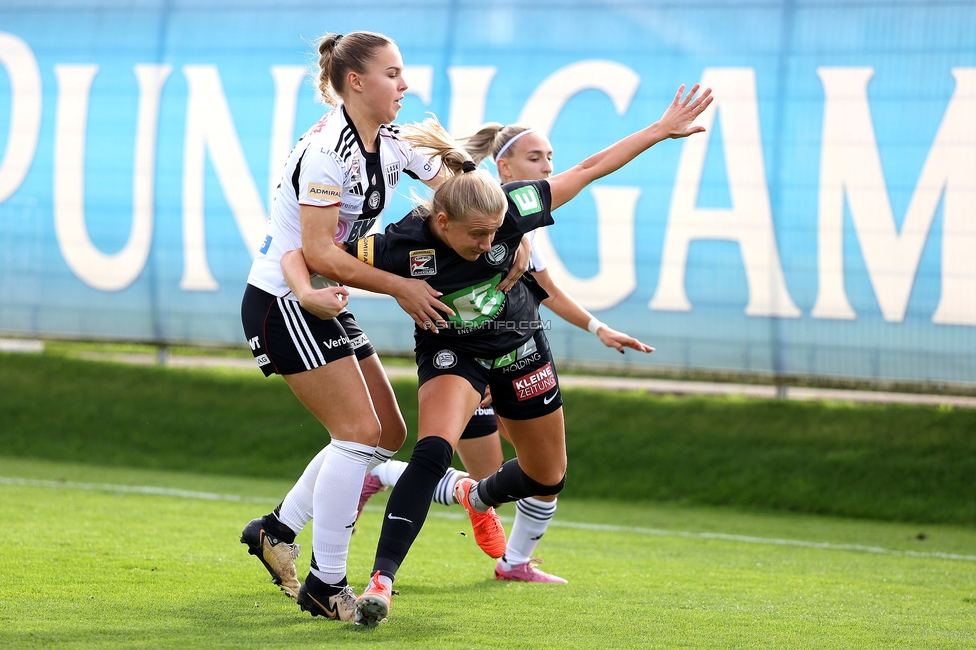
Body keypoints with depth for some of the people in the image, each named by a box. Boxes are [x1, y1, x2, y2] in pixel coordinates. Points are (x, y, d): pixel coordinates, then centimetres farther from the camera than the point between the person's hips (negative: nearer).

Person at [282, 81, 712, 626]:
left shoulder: (510, 209, -27)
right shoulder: (404, 246, -33)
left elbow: (589, 170, -15)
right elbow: (300, 255, -30)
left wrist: (663, 130, -12)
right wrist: (309, 294, -52)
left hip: (520, 346, 4)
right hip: (450, 353, -4)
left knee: (548, 478, 16)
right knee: (434, 451, -32)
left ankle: (478, 497, 51)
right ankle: (382, 580, -32)